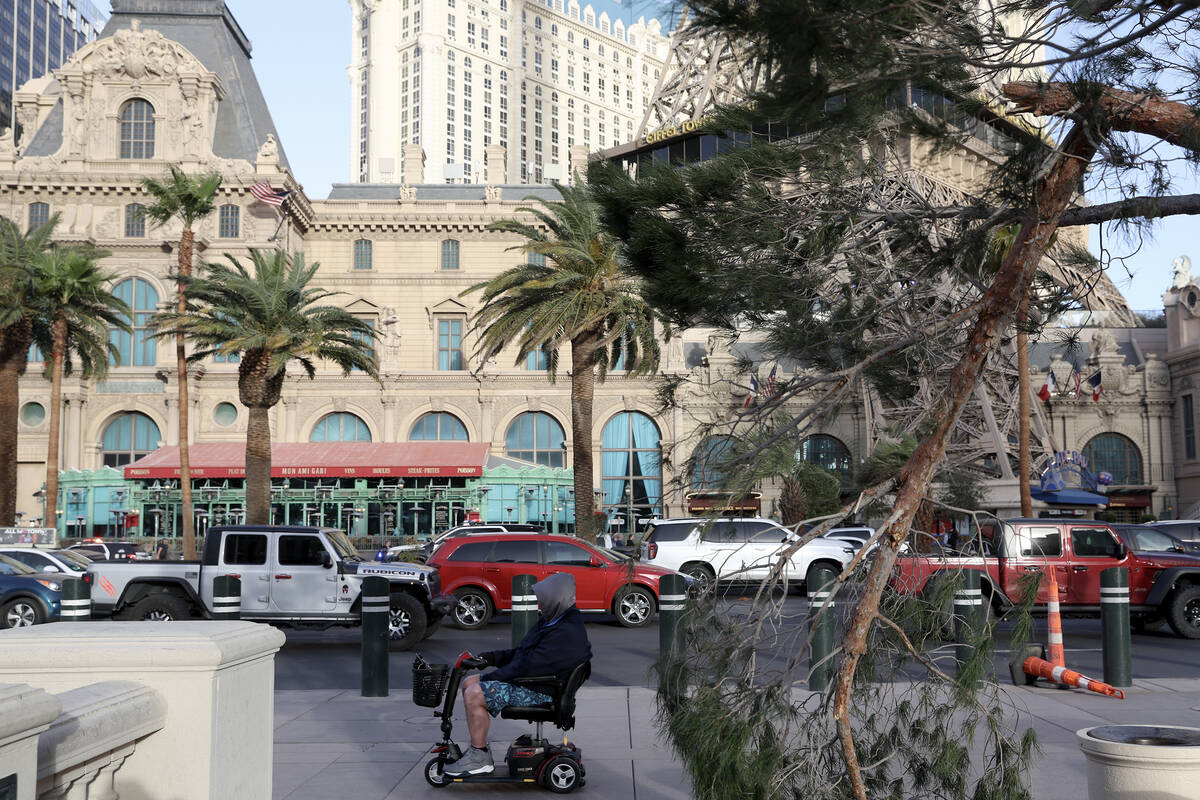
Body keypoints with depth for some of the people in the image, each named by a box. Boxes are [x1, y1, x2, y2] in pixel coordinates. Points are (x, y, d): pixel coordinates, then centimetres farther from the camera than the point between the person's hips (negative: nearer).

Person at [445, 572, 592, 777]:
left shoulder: (567, 634, -25)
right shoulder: (550, 621, 11)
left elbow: (527, 667, -26)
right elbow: (522, 653, 20)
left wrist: (489, 679, -18)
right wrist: (492, 657, 6)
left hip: (540, 692, -11)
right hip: (527, 681, 11)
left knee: (474, 695, -21)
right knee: (469, 683, 11)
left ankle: (480, 759, -8)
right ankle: (480, 749, 14)